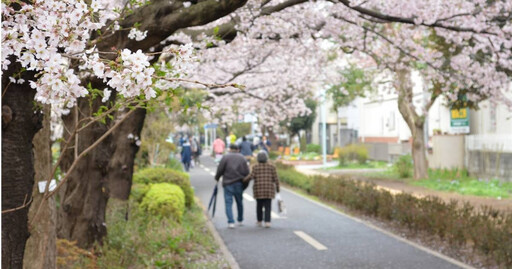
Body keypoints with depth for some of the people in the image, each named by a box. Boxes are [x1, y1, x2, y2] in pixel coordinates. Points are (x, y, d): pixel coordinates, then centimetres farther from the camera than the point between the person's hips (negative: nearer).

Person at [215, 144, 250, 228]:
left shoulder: (225, 157, -3)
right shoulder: (242, 158, 5)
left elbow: (220, 170, -7)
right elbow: (246, 172, 0)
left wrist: (217, 178, 11)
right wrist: (244, 180, 16)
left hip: (228, 183, -3)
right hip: (239, 184, 3)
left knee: (228, 203, -1)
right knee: (239, 202, 16)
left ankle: (231, 222, -11)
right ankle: (240, 220, 28)